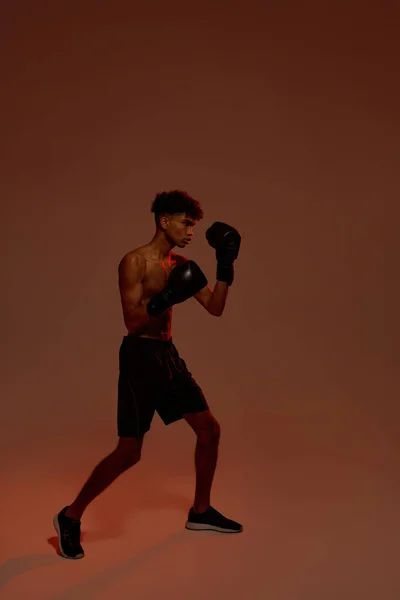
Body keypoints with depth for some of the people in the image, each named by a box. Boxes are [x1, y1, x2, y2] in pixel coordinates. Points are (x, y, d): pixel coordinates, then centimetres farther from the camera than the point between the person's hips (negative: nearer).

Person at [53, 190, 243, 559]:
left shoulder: (180, 264, 10)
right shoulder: (134, 262, -12)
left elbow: (215, 308, 9)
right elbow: (133, 322, -18)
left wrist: (226, 268, -1)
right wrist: (166, 298, -31)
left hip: (168, 354, 8)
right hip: (139, 356, -8)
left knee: (209, 429, 9)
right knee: (129, 452, -6)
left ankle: (201, 512, 26)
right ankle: (70, 517, 12)